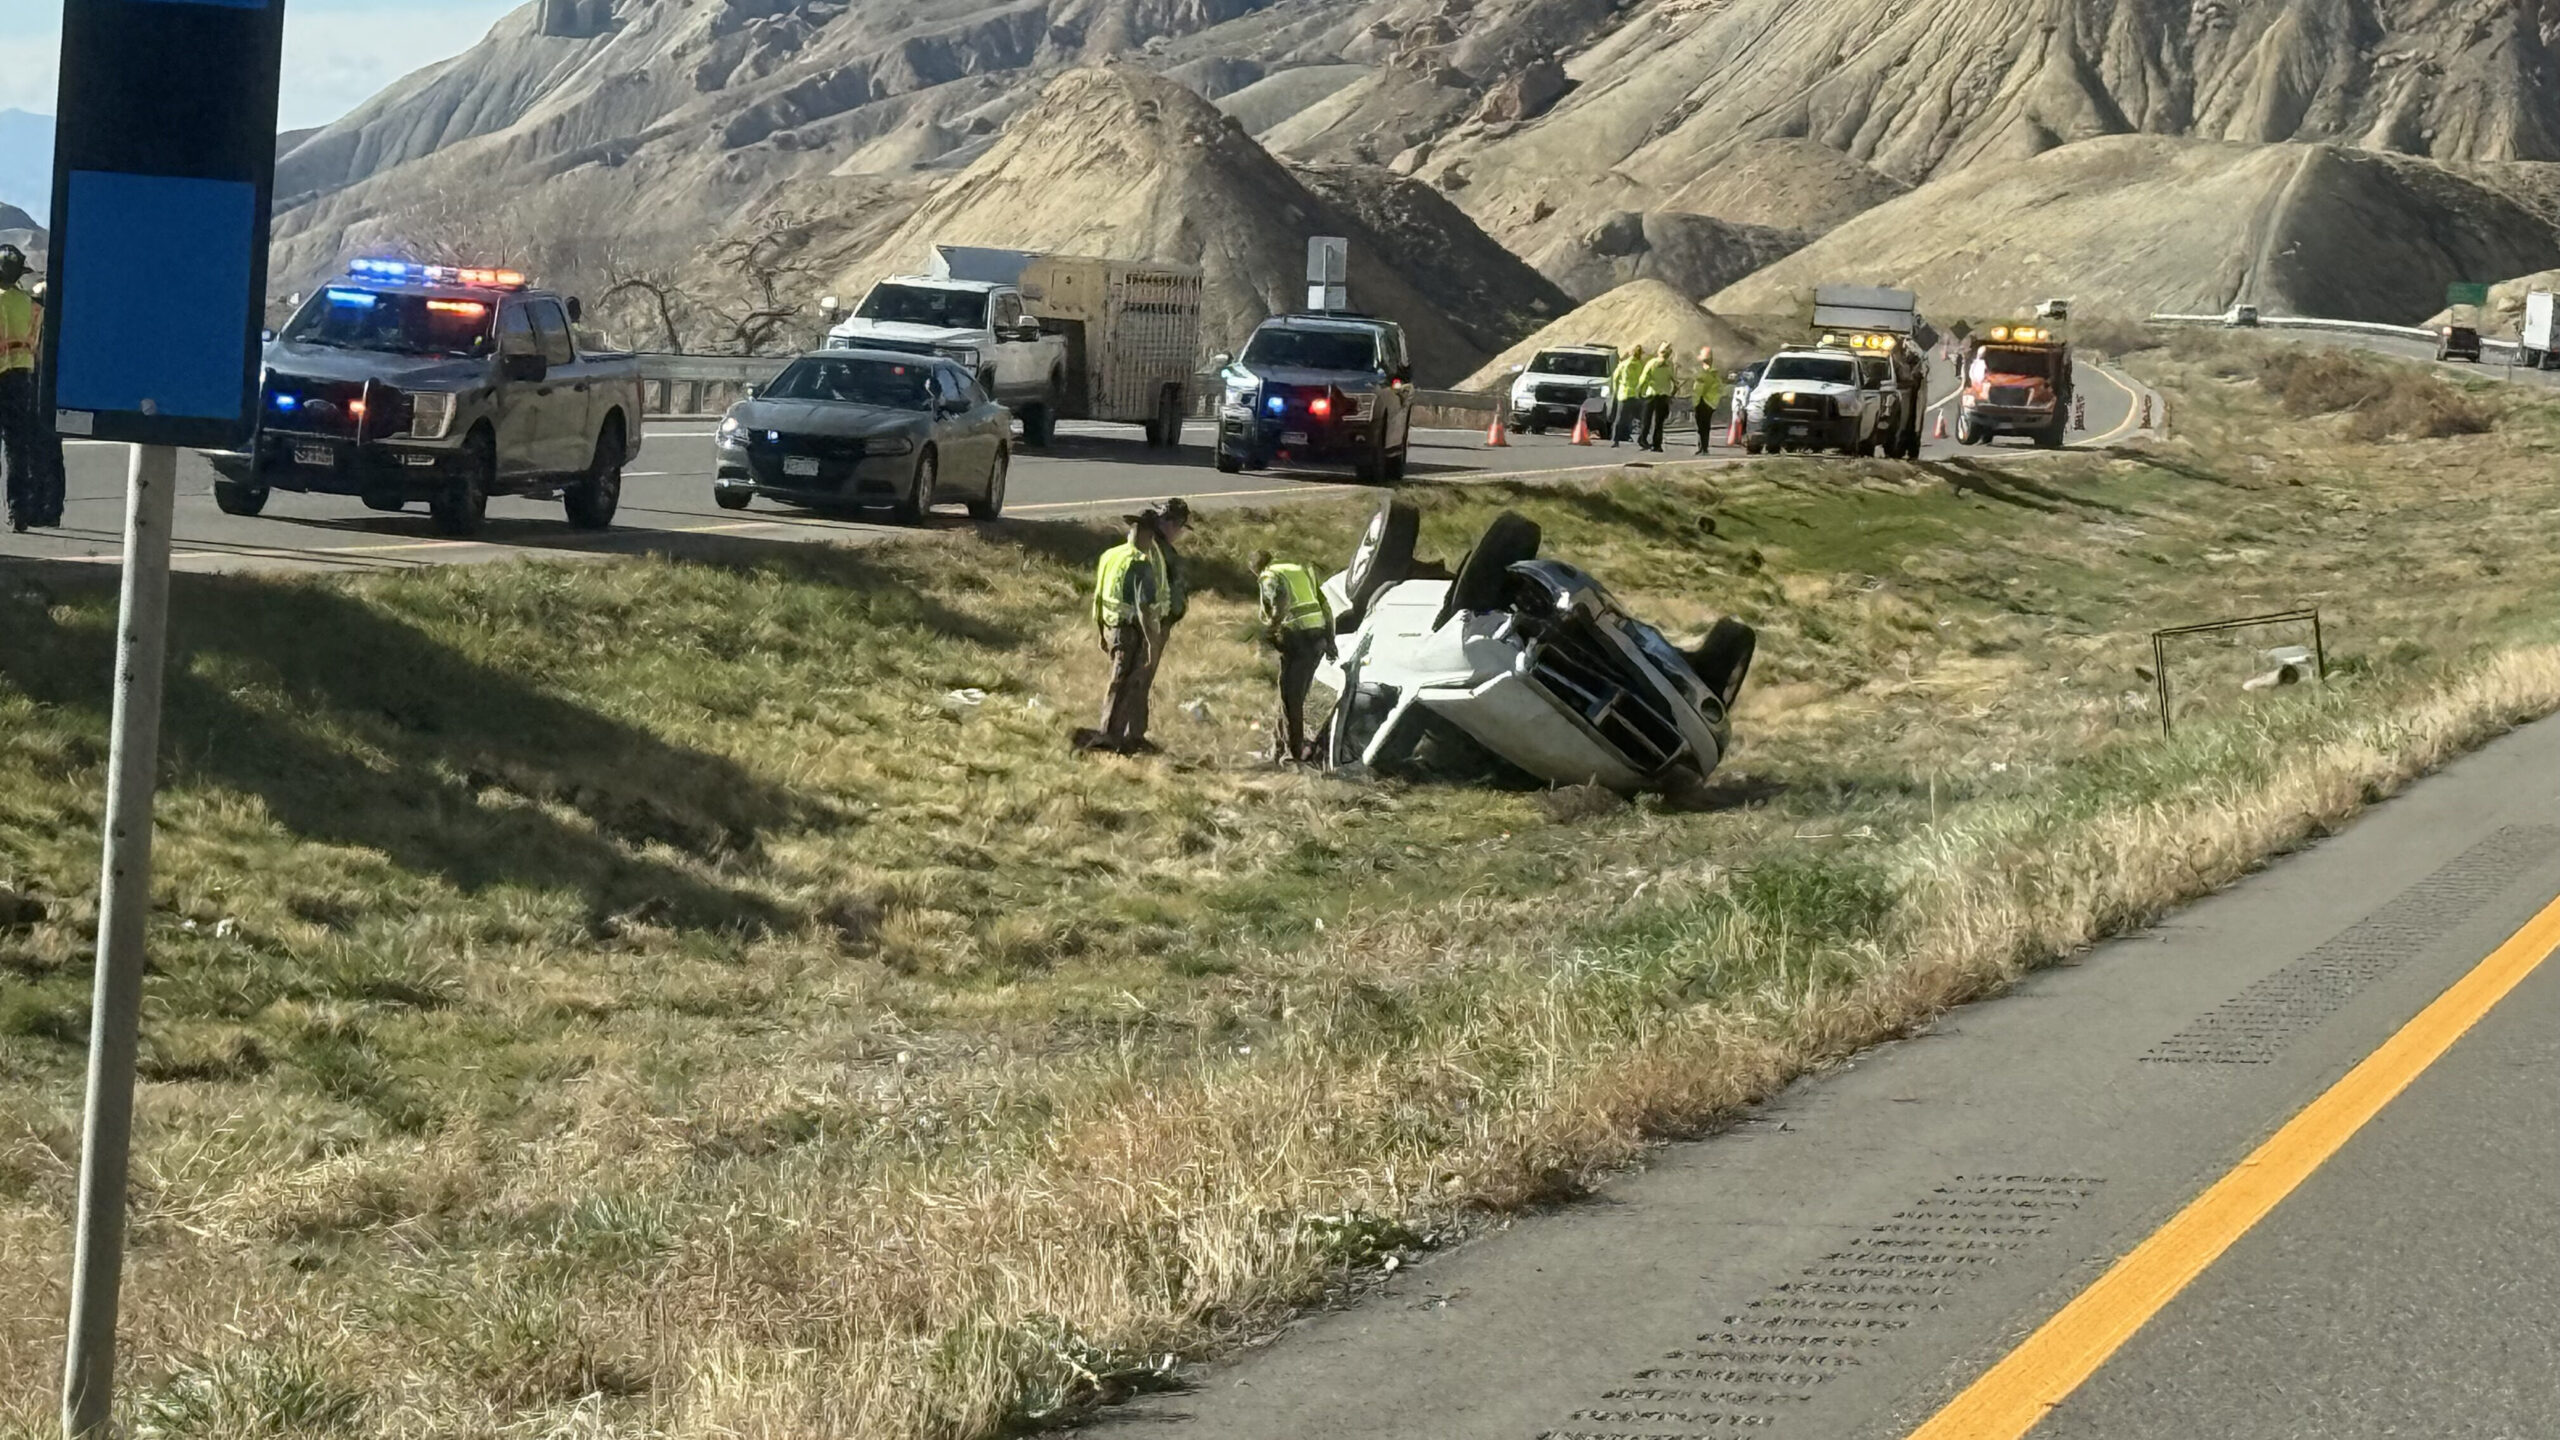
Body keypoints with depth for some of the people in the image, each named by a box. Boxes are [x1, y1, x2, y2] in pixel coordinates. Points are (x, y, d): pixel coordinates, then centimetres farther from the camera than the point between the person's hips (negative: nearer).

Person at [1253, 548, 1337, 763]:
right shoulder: (1302, 571, 23)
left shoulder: (1270, 578, 0)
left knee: (1290, 698, -2)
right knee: (1296, 695, 16)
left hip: (1297, 639, -8)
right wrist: (1330, 639, 20)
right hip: (1318, 637, 8)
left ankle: (1295, 751, -2)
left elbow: (1282, 601, -23)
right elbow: (1325, 606, 20)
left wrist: (1271, 628, -9)